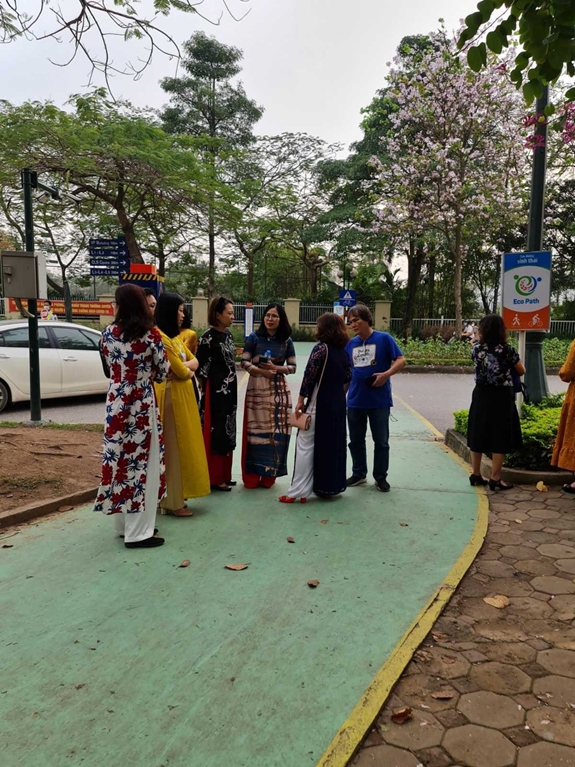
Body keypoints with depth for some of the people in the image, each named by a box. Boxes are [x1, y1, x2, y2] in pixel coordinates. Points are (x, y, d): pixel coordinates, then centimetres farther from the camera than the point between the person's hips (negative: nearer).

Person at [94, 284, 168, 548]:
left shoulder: (108, 334, 1)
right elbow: (162, 372, -4)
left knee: (120, 460, 13)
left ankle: (125, 524, 26)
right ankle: (138, 531, 6)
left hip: (116, 402, 5)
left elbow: (112, 366, 12)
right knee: (142, 463, 2)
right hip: (142, 403, -5)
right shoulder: (151, 334, -10)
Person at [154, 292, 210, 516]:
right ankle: (172, 502, 5)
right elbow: (181, 372, -19)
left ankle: (177, 496, 24)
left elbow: (194, 361, 14)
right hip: (172, 396, -10)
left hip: (183, 396, 10)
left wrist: (186, 367, -8)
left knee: (182, 445, 14)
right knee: (173, 447, -3)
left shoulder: (175, 337, 14)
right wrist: (187, 370, 3)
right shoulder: (161, 338, -18)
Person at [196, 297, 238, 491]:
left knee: (227, 431, 13)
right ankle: (214, 478, 7)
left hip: (230, 390, 8)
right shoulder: (208, 336, -14)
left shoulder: (227, 334, 10)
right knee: (215, 432, -2)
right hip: (215, 391, -8)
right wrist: (207, 390, -8)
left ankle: (224, 475, 23)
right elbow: (201, 368, -13)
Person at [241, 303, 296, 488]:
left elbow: (293, 366, 6)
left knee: (276, 431, 2)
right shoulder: (254, 338, 1)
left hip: (279, 390, 2)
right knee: (256, 430, -2)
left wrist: (276, 368, -11)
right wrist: (262, 371, -16)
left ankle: (269, 475, 15)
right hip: (257, 388, -2)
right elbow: (244, 362, -2)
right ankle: (252, 476, 7)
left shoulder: (286, 341, 6)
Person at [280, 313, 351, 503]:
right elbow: (347, 378, 11)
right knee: (334, 444, 13)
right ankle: (329, 487, 19)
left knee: (306, 445, -2)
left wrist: (301, 400, -11)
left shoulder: (321, 348, -12)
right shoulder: (343, 351, 8)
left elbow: (309, 376, -15)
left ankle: (298, 492, -2)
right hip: (337, 404, 7)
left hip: (318, 404, -7)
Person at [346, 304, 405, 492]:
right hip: (355, 400, 4)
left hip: (379, 400, -4)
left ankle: (380, 477, 20)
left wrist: (386, 374, -23)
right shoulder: (351, 344, 6)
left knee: (381, 441, 7)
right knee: (355, 440, 13)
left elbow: (401, 360, -9)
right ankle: (359, 474, 28)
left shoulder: (383, 338, -7)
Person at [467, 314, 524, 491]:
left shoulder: (476, 348, -4)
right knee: (500, 438, 4)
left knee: (478, 435, 12)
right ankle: (495, 479, 7)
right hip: (501, 397, -3)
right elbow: (521, 371, 3)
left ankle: (476, 474, 21)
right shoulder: (507, 350, -11)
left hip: (481, 395, 4)